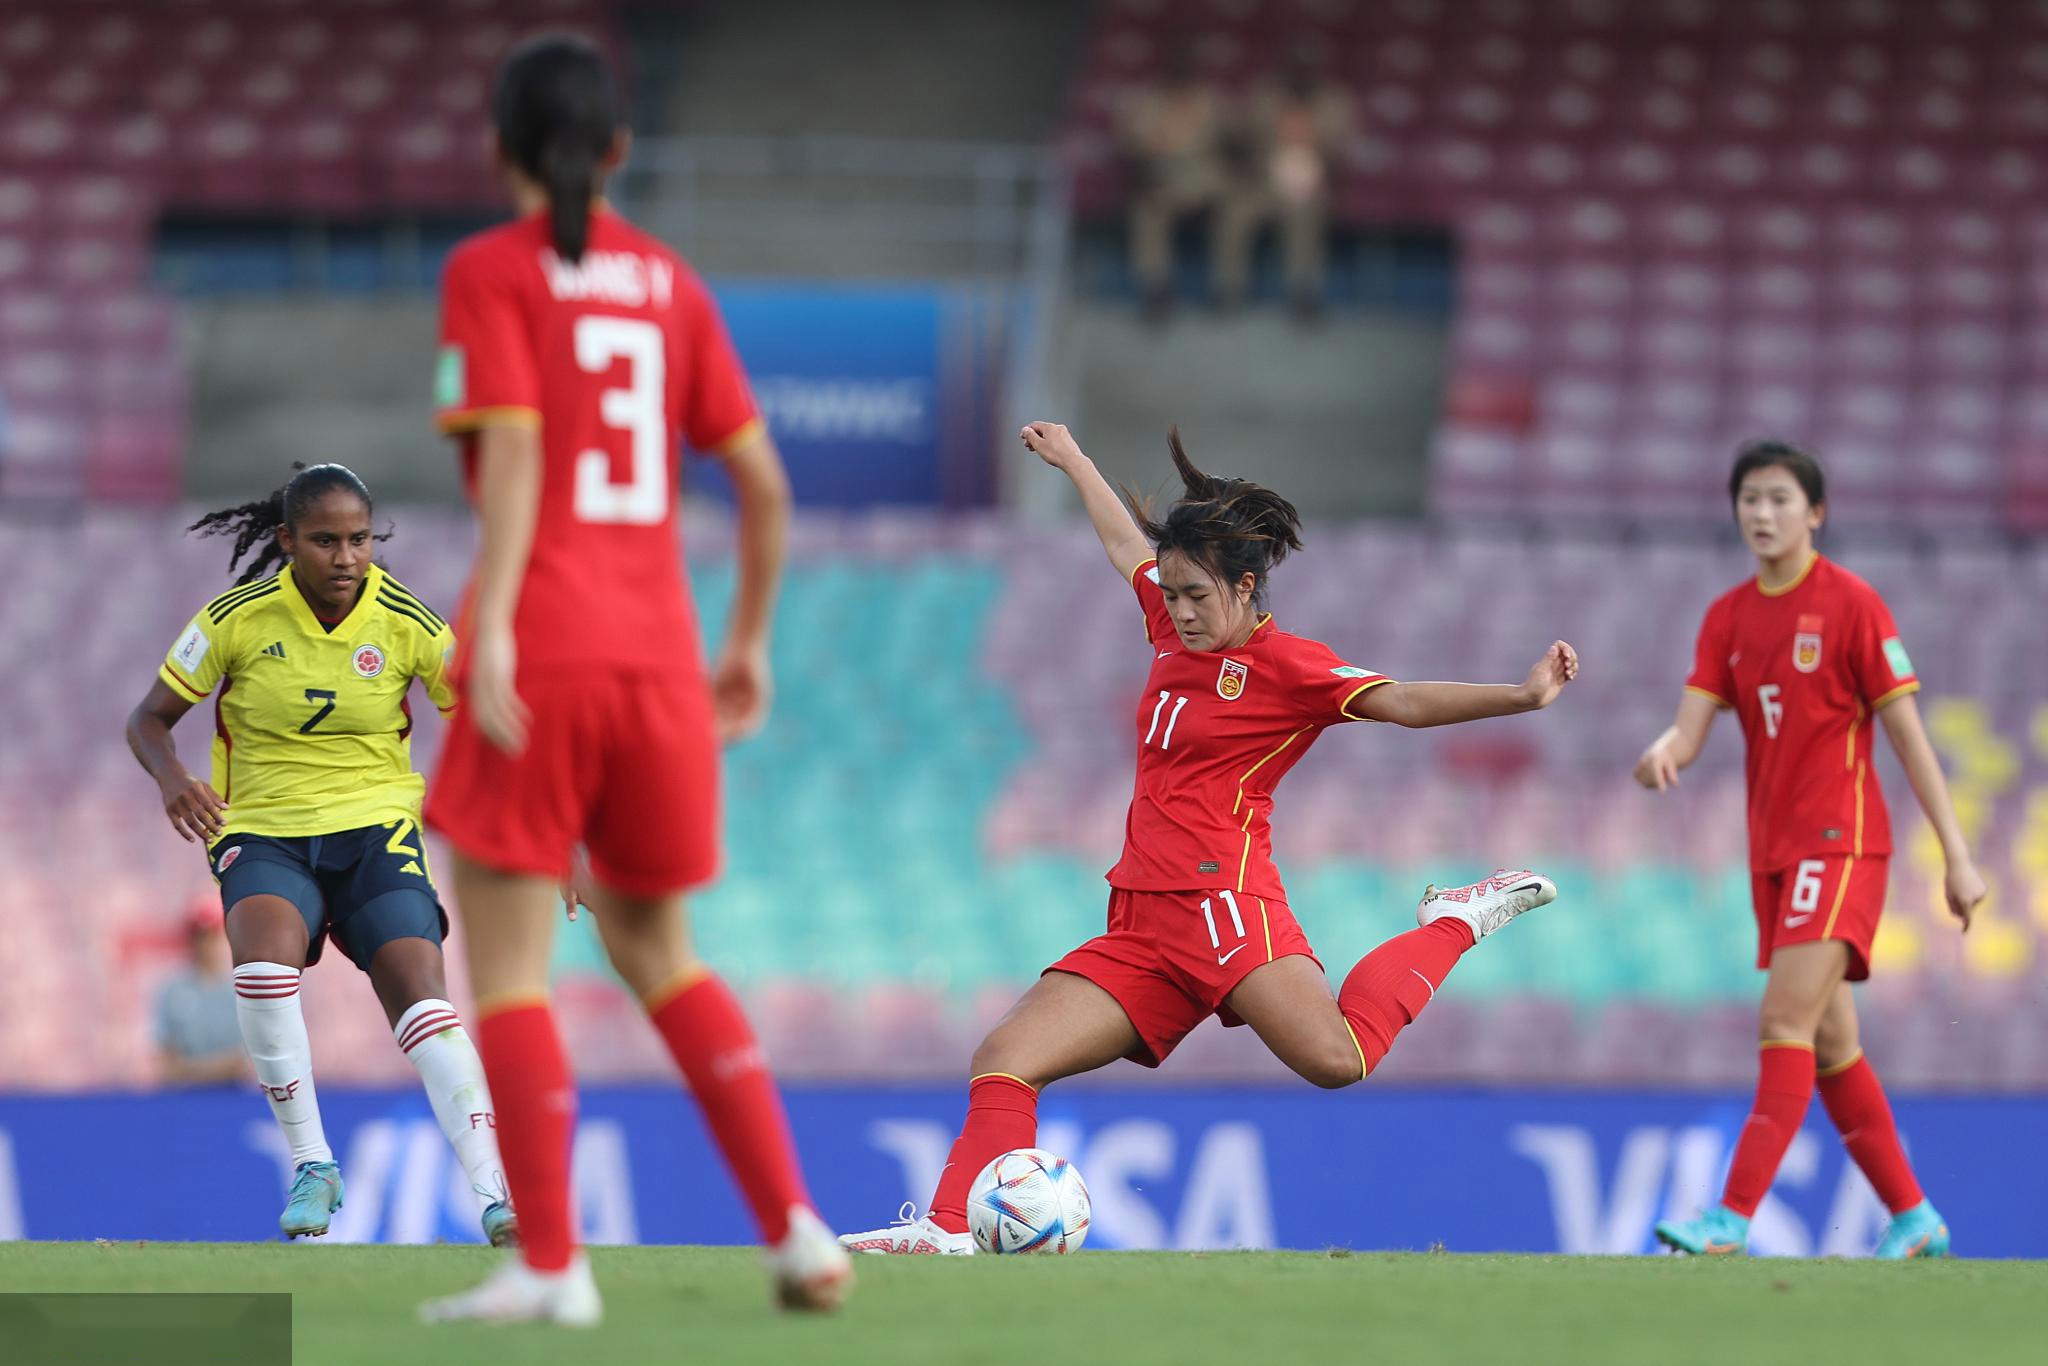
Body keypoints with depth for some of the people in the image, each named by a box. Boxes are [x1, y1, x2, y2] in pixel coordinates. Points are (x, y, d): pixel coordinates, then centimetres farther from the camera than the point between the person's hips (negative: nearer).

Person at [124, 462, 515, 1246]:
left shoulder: (409, 624, -4)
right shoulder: (237, 620, -5)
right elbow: (150, 719, 4)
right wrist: (172, 779, -19)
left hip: (375, 828, 1)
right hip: (262, 832, 0)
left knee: (419, 993, -23)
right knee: (262, 955, -33)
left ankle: (495, 1197, -28)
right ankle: (310, 1166, -18)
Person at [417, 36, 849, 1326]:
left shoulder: (492, 272, -1)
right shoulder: (671, 283, 14)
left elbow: (513, 450, -14)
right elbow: (763, 479, 11)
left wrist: (492, 627, -20)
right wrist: (750, 642, 21)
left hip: (540, 652, -5)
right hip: (657, 652, 5)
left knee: (506, 961, 1)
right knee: (658, 950, 18)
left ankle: (551, 1262, -6)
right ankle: (796, 1225, 7)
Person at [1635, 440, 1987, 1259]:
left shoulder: (1852, 605, -6)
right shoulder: (1728, 617, 10)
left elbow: (1907, 734, -6)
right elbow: (1691, 730, 1)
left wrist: (1957, 856, -7)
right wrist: (1661, 757, -24)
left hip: (1841, 842, -7)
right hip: (1773, 851, 7)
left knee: (1786, 1020, -18)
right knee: (1828, 1044, 9)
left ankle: (1733, 1219, -24)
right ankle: (1915, 1220, 19)